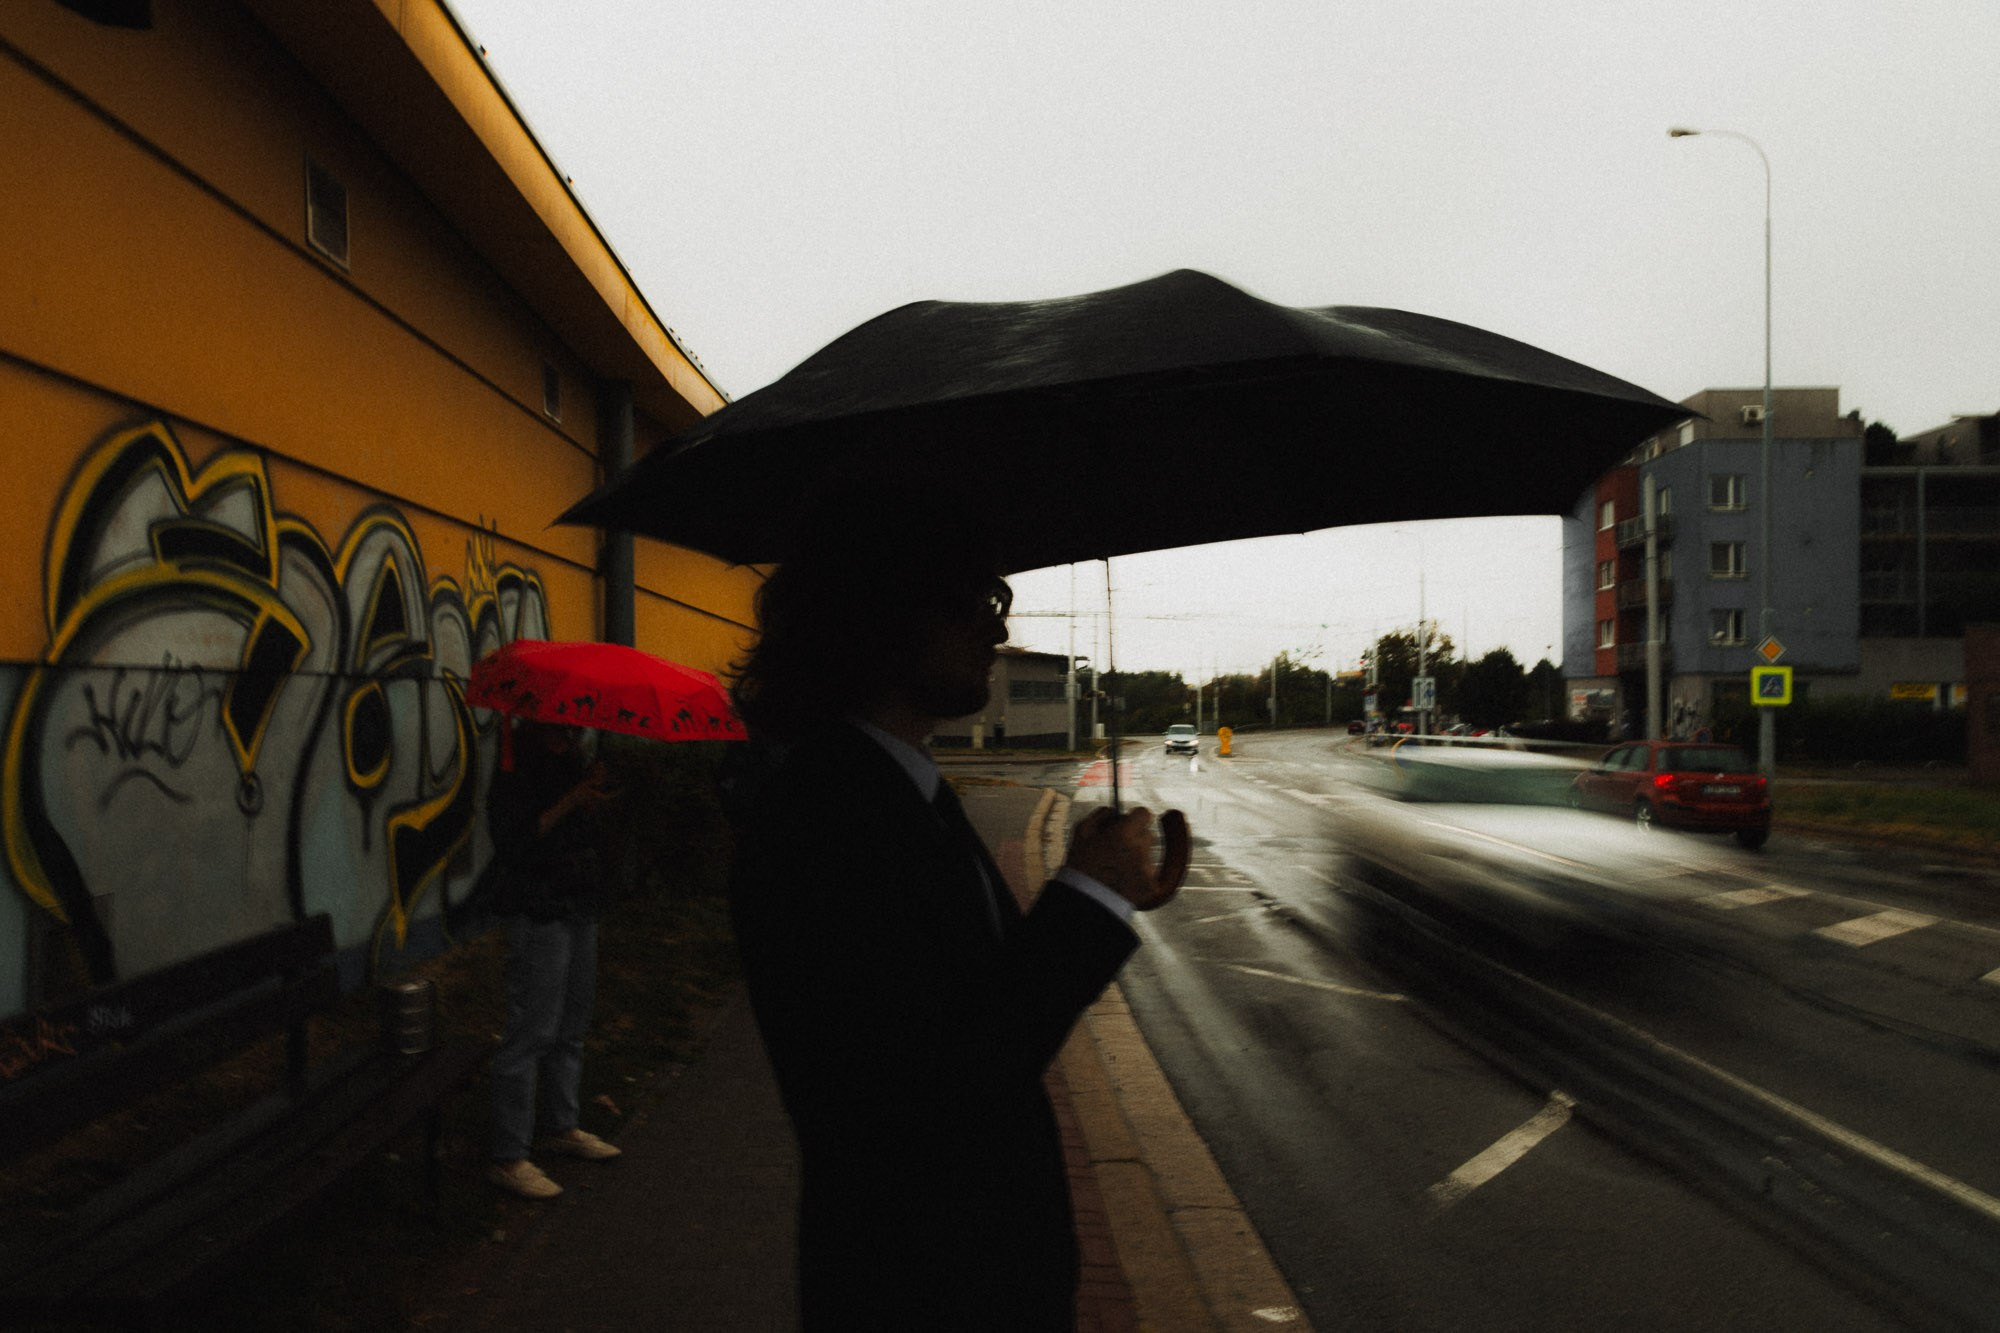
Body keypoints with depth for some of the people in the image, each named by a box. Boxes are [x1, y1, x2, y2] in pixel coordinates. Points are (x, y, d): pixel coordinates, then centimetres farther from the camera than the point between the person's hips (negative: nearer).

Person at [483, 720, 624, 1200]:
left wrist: (596, 793, -3)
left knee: (571, 1026, 17)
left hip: (579, 908, 9)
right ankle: (508, 1159, 0)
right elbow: (513, 845, -21)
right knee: (531, 1032, -7)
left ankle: (562, 1127, 32)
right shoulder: (514, 778, -11)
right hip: (539, 913, -9)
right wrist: (570, 802, -24)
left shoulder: (569, 769, 13)